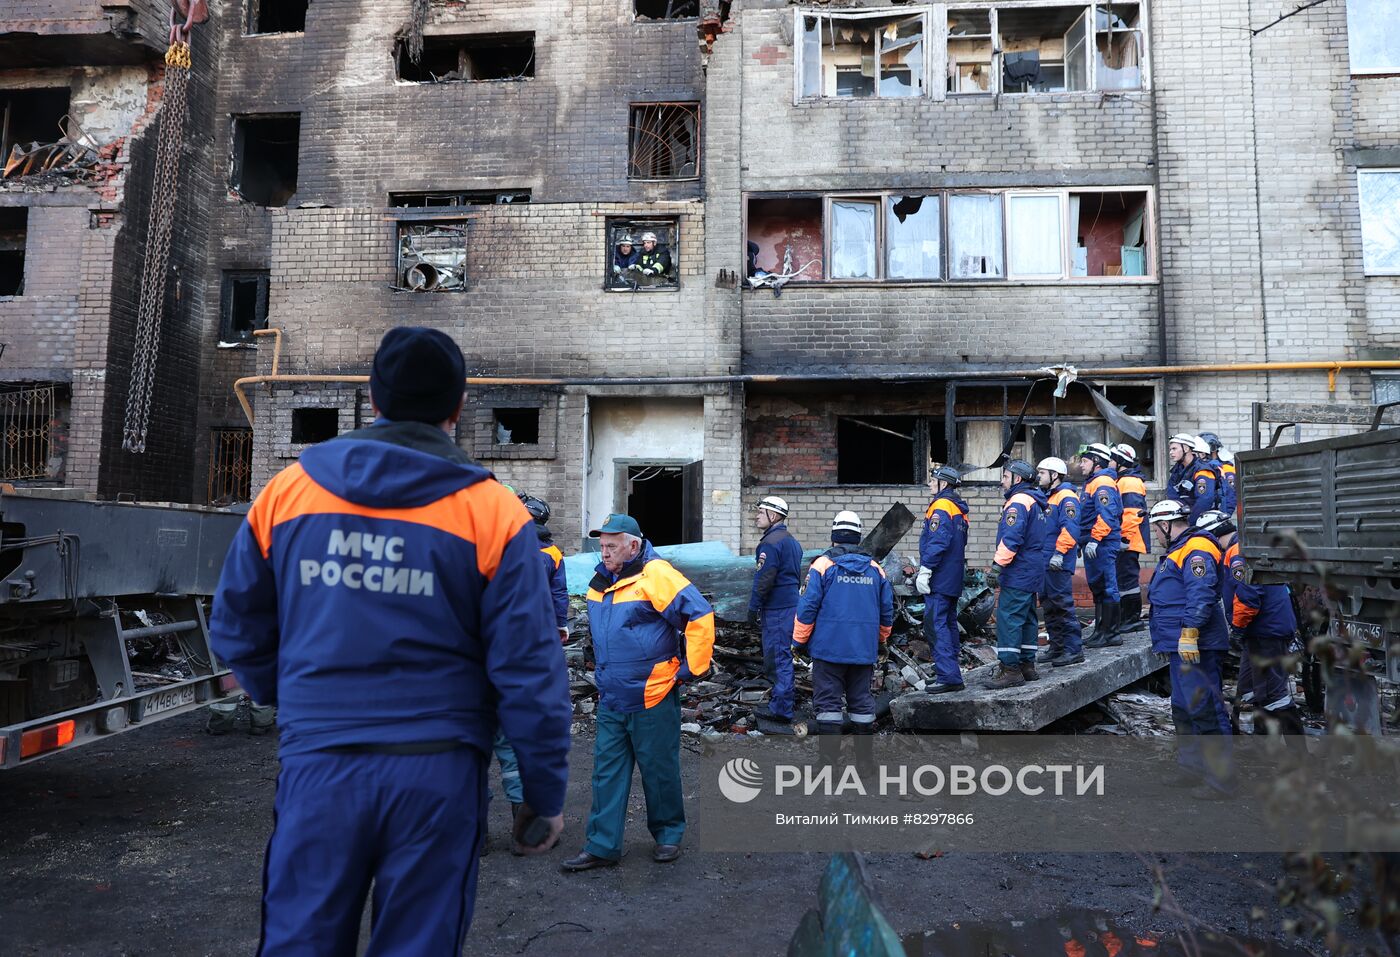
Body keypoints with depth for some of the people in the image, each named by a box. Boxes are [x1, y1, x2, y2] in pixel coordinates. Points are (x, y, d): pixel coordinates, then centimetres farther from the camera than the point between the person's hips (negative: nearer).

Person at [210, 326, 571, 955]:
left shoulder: (288, 490, 0)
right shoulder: (493, 513, -9)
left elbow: (235, 627, 10)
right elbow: (529, 671, -10)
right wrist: (545, 794, 1)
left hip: (317, 767, 2)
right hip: (435, 775, -2)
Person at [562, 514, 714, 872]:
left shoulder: (654, 574, -17)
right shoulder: (602, 580, 8)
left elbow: (700, 616, -21)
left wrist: (691, 668, -16)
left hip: (652, 697, -7)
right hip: (611, 698, 7)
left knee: (659, 770, 9)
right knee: (607, 771, 9)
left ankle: (668, 835, 28)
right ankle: (602, 846, 17)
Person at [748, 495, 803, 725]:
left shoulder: (770, 543, -17)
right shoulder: (791, 541, 16)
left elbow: (764, 579, -19)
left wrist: (753, 607, -12)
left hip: (776, 609, -10)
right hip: (791, 603, 10)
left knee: (778, 656, -5)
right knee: (780, 654, 19)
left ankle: (781, 709, -2)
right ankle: (780, 694, 30)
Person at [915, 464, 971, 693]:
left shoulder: (941, 507, -14)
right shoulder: (959, 509, 16)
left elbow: (937, 543, -23)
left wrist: (924, 571, -21)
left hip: (939, 579, -10)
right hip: (953, 580, 10)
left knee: (936, 625, -11)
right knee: (949, 622, 16)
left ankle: (948, 677, -16)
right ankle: (950, 671, 24)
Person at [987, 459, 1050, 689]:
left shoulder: (1019, 501, -15)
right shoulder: (1035, 502, 18)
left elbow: (1011, 537, -25)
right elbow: (1042, 540, 23)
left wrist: (998, 564, -23)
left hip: (1018, 573, -11)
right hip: (1032, 572, 11)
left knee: (1008, 618, -10)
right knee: (1026, 618, 15)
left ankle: (1010, 668, -10)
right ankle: (1027, 665, 21)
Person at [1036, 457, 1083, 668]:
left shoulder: (1066, 497, -10)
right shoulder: (1047, 498, 20)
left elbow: (1070, 528, -21)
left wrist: (1059, 552, -25)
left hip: (1059, 563, -10)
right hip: (1045, 562, 10)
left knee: (1063, 605, -8)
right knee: (1049, 607, 13)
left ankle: (1074, 650, -3)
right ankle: (1057, 647, 21)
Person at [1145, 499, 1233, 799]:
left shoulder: (1195, 550, -13)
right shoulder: (1177, 551, 21)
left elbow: (1201, 595, -26)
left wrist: (1189, 631, -28)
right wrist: (1168, 639, 30)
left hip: (1194, 648, -11)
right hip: (1180, 647, 11)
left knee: (1205, 710, -7)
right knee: (1184, 710, 18)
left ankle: (1219, 778, -1)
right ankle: (1193, 769, 28)